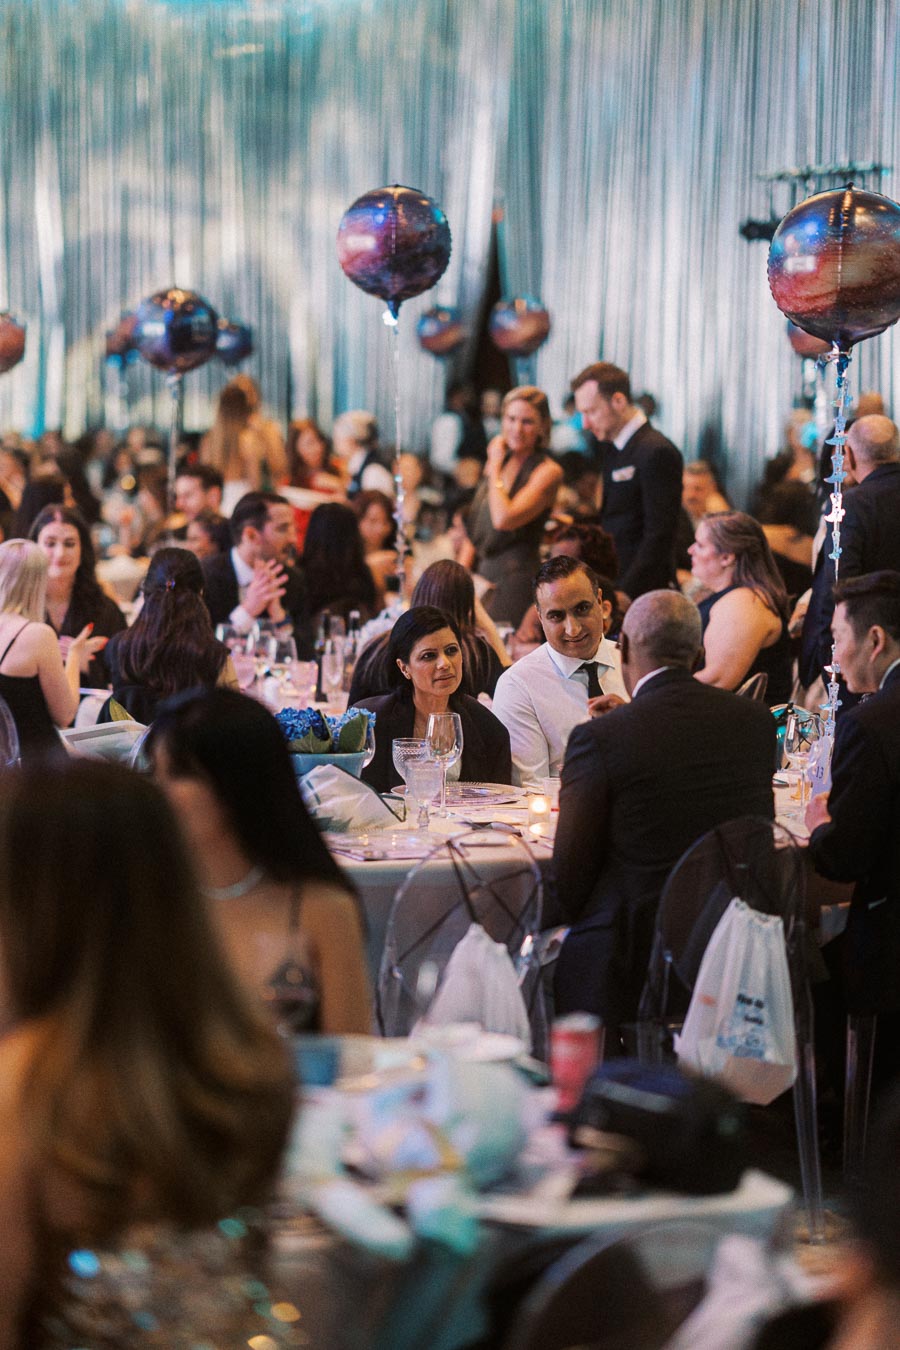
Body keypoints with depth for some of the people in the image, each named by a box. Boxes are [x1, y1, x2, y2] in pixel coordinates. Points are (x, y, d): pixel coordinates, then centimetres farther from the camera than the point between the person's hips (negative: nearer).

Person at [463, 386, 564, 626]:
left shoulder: (548, 471, -8)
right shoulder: (499, 460, 13)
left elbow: (503, 519, -21)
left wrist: (494, 468, -10)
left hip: (517, 578, -7)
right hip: (481, 572, 7)